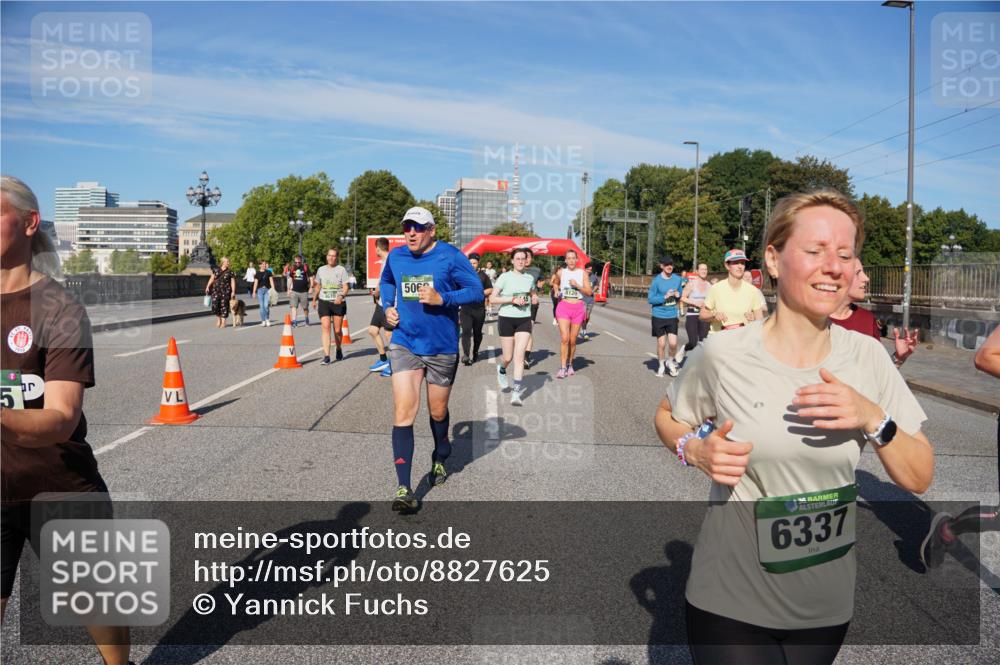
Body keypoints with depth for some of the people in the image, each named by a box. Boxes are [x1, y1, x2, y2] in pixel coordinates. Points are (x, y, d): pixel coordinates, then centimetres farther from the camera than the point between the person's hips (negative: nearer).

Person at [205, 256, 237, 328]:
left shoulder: (230, 272, 2)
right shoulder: (216, 270, 10)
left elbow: (233, 283, 0)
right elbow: (211, 279, 13)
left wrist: (233, 292, -6)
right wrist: (207, 287, 4)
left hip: (225, 291, -2)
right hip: (216, 290, 2)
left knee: (224, 306, -1)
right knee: (215, 305, -5)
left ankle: (223, 322, 10)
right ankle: (218, 320, 17)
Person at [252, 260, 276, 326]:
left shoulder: (268, 272, 6)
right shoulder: (257, 273, 7)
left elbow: (271, 281, 3)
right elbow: (255, 283, 7)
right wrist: (254, 292, 3)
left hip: (267, 289, -1)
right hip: (260, 290, 1)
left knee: (266, 305, -11)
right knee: (262, 306, 1)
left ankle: (267, 319, 7)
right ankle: (263, 320, 9)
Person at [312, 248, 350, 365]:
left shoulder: (341, 269, 2)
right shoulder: (321, 270, 10)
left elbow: (345, 287, -4)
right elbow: (317, 286, 22)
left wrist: (341, 296, -21)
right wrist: (314, 299, 23)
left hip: (338, 303, -1)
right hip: (324, 302, 1)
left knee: (337, 330, 5)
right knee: (326, 328, -12)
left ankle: (339, 350, 34)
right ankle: (326, 356, -15)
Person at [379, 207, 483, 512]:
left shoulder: (450, 256, -10)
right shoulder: (396, 256, 3)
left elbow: (476, 290, -10)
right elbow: (386, 282, 24)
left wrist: (442, 299, -23)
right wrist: (388, 306, 6)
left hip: (442, 348, -2)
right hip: (404, 345, 2)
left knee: (438, 412, 16)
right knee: (403, 412, -12)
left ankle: (439, 460, 46)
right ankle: (403, 488, -10)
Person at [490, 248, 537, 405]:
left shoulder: (530, 278, 8)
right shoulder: (505, 277, -5)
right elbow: (493, 298, -9)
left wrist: (531, 300, 3)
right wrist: (513, 299, -17)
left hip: (524, 320, 2)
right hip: (506, 319, -2)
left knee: (519, 355, -10)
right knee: (508, 357, 5)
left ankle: (517, 391, -9)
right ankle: (501, 369, 42)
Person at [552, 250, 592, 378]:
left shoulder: (582, 273, 3)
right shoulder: (561, 272, 4)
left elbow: (589, 292, 0)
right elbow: (555, 283, 24)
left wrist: (577, 285, -14)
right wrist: (556, 291, 4)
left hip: (578, 307, 1)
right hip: (564, 306, -1)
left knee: (573, 340, 6)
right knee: (564, 338, -13)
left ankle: (570, 364, 25)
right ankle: (562, 367, -10)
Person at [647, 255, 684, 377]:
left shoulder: (677, 279, 3)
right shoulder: (656, 281, -8)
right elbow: (650, 299, -8)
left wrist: (678, 295, -6)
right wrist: (665, 296, -19)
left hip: (672, 316, 2)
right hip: (659, 316, -2)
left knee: (673, 343, -6)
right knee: (661, 343, 4)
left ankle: (670, 362, 22)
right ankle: (661, 365, 26)